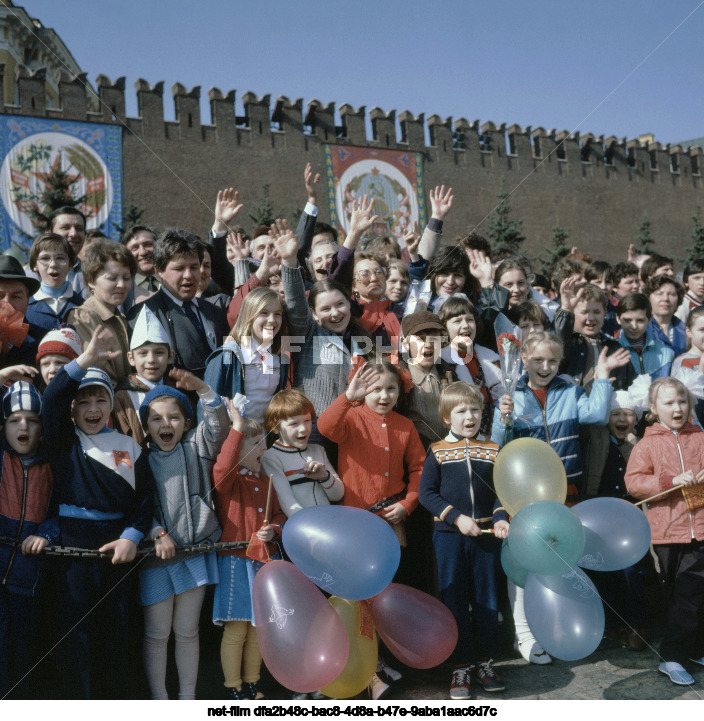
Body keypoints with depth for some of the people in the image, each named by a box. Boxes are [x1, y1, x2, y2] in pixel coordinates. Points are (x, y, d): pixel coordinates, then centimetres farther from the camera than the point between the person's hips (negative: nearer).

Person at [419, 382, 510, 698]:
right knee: (454, 600, 3)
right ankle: (461, 666, 13)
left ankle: (485, 662, 23)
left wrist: (500, 517, -12)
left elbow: (501, 491, 7)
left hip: (485, 534, 2)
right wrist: (456, 517, -14)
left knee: (487, 599, 9)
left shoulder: (492, 451, 6)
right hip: (449, 534, -2)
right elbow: (426, 493, -5)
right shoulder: (438, 451, -1)